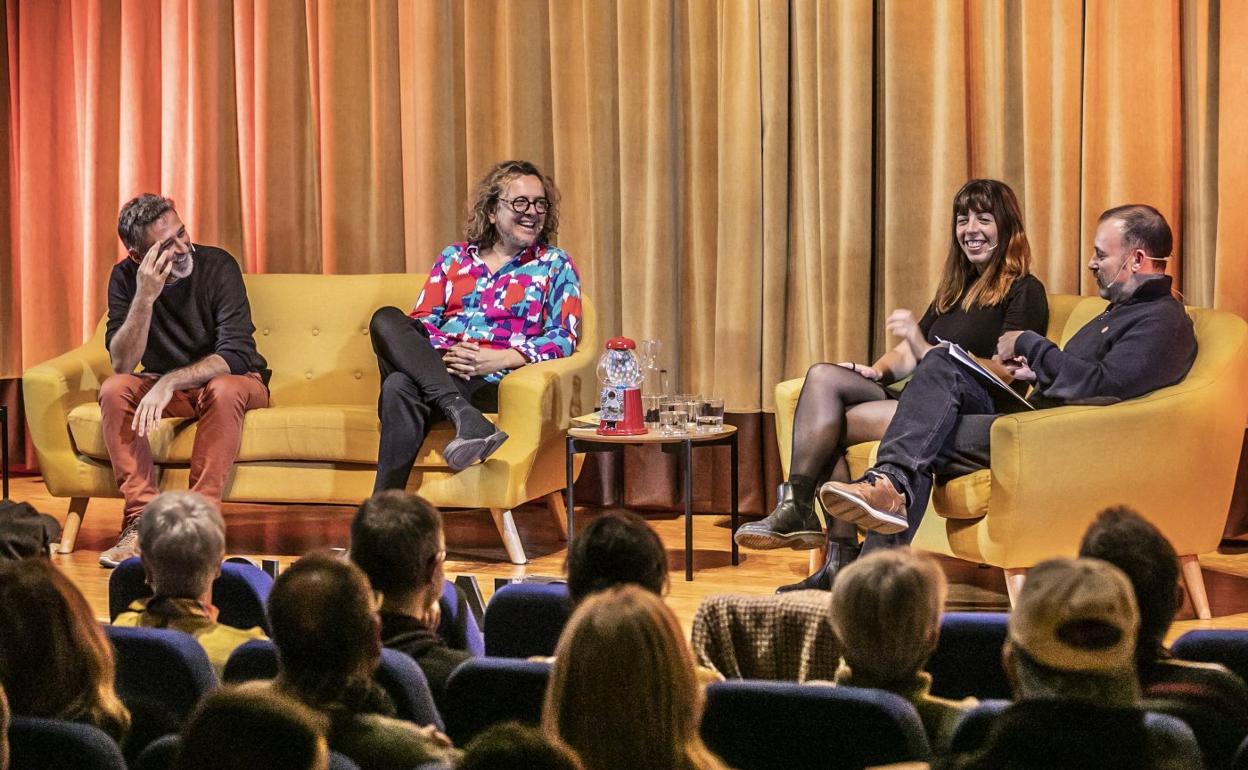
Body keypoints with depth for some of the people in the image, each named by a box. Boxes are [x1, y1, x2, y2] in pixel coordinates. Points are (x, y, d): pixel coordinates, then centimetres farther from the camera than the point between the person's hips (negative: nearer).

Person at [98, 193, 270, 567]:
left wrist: (169, 382, -38)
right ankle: (142, 520, -29)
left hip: (233, 380, -3)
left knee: (224, 390, -37)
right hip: (166, 386, 3)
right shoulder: (126, 278, -9)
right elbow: (122, 363, -19)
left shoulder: (217, 266, -19)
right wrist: (145, 297, -31)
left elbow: (235, 355, -26)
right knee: (114, 389, -26)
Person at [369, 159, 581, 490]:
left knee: (400, 386, -35)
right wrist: (446, 352, -12)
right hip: (435, 368, 4)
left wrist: (498, 359, -14)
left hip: (490, 384, -4)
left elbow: (564, 338, 3)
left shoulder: (555, 265, 14)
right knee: (386, 320, -29)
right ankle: (465, 418, -43)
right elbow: (421, 320, 13)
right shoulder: (454, 258, 23)